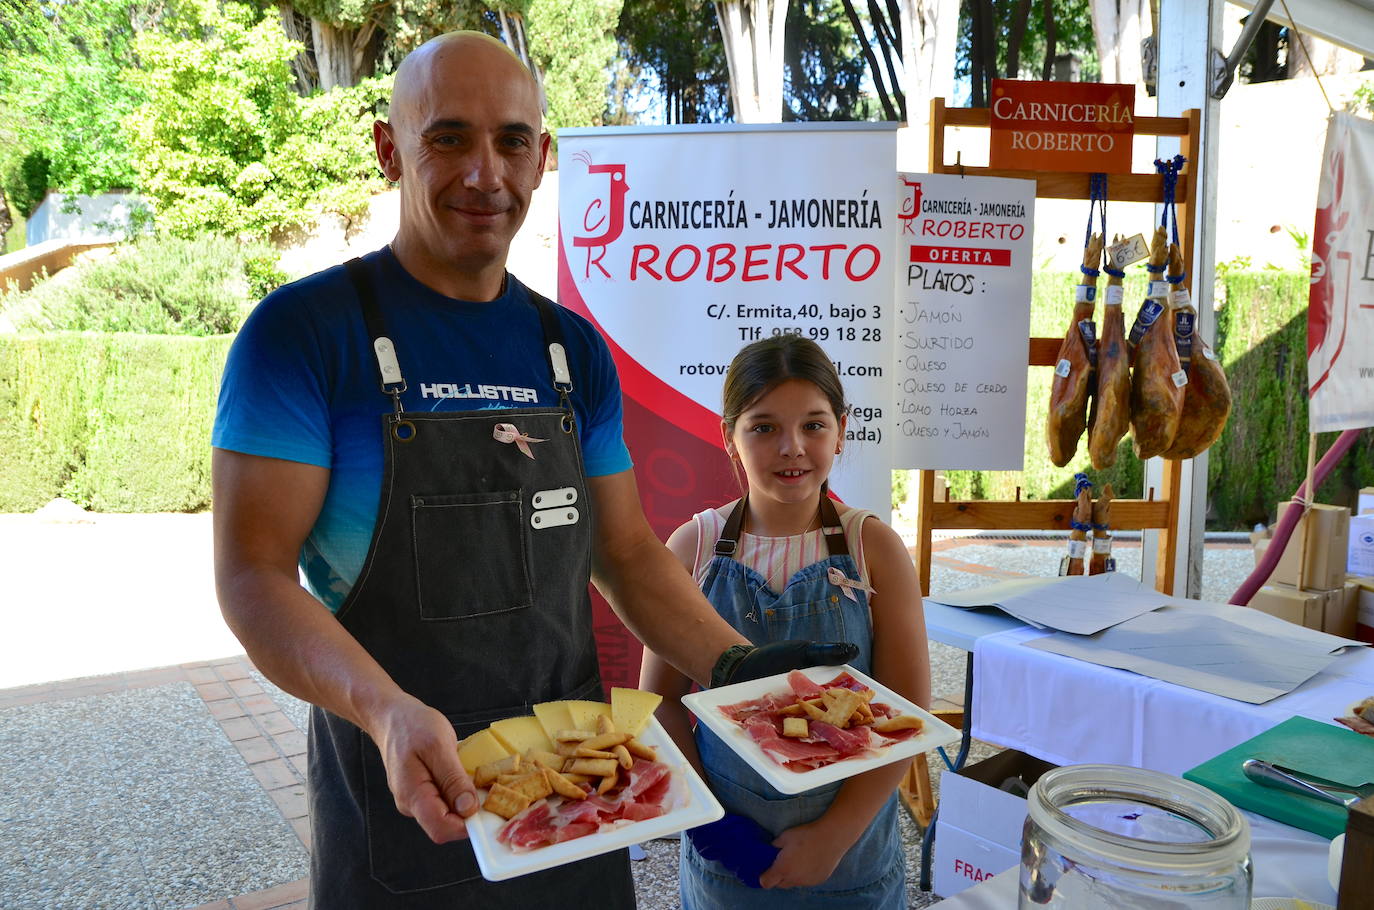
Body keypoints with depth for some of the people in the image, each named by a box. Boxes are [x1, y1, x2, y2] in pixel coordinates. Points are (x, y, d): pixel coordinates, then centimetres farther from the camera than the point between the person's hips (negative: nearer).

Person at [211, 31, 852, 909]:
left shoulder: (575, 349, 4)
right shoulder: (304, 332, -11)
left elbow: (627, 552, 7)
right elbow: (253, 573, -15)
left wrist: (736, 667, -8)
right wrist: (388, 709, -31)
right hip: (403, 800, -4)